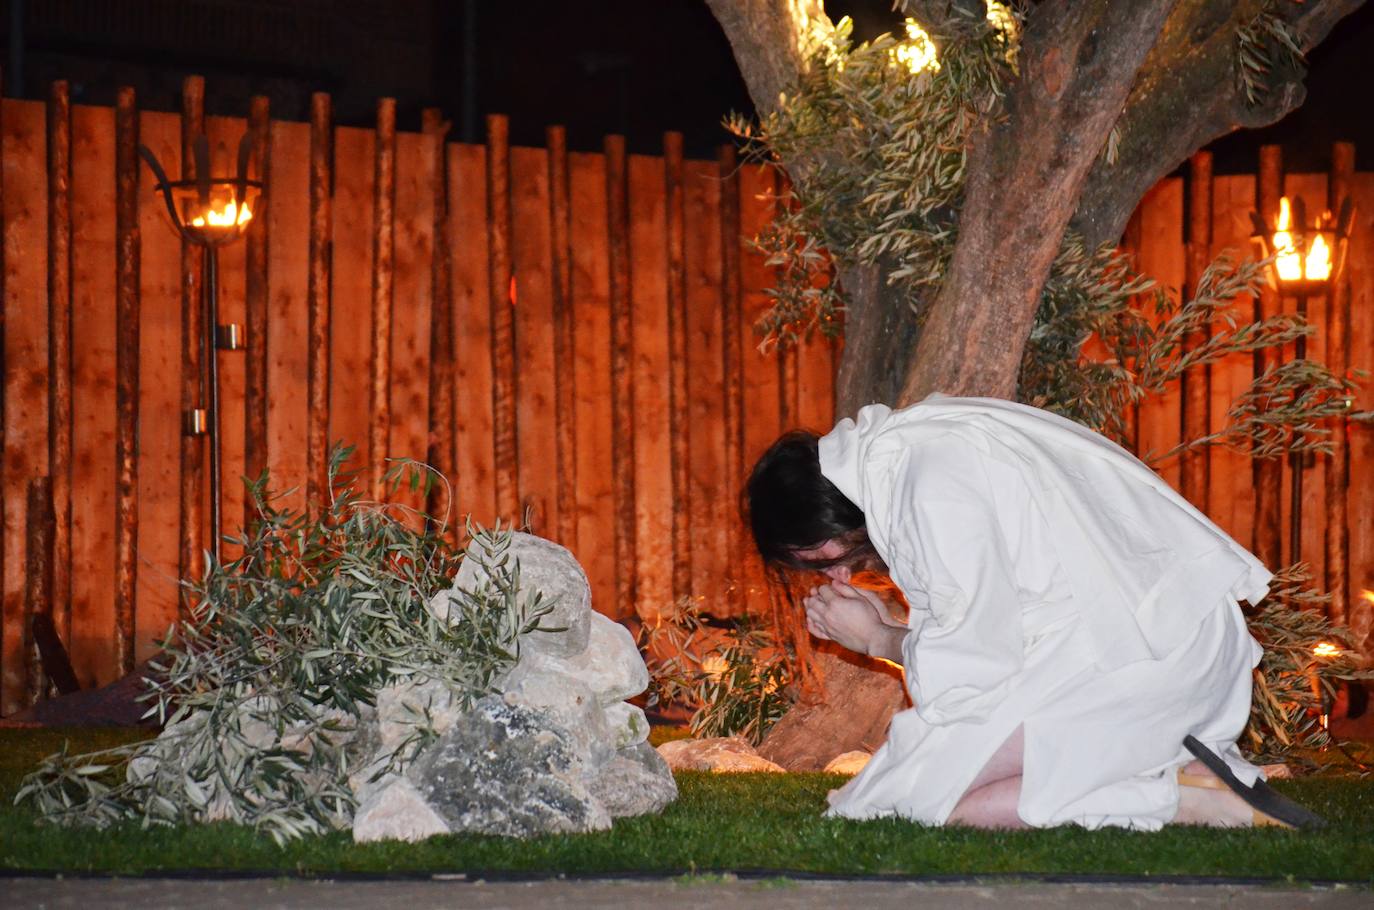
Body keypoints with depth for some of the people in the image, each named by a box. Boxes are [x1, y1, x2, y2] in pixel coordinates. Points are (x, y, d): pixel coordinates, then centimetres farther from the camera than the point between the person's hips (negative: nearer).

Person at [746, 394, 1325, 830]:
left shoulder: (938, 489, -18)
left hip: (1143, 640, -10)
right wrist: (885, 626, 10)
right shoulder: (913, 443, 12)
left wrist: (878, 641, 3)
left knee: (931, 796, -13)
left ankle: (1185, 798, -16)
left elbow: (974, 662, -14)